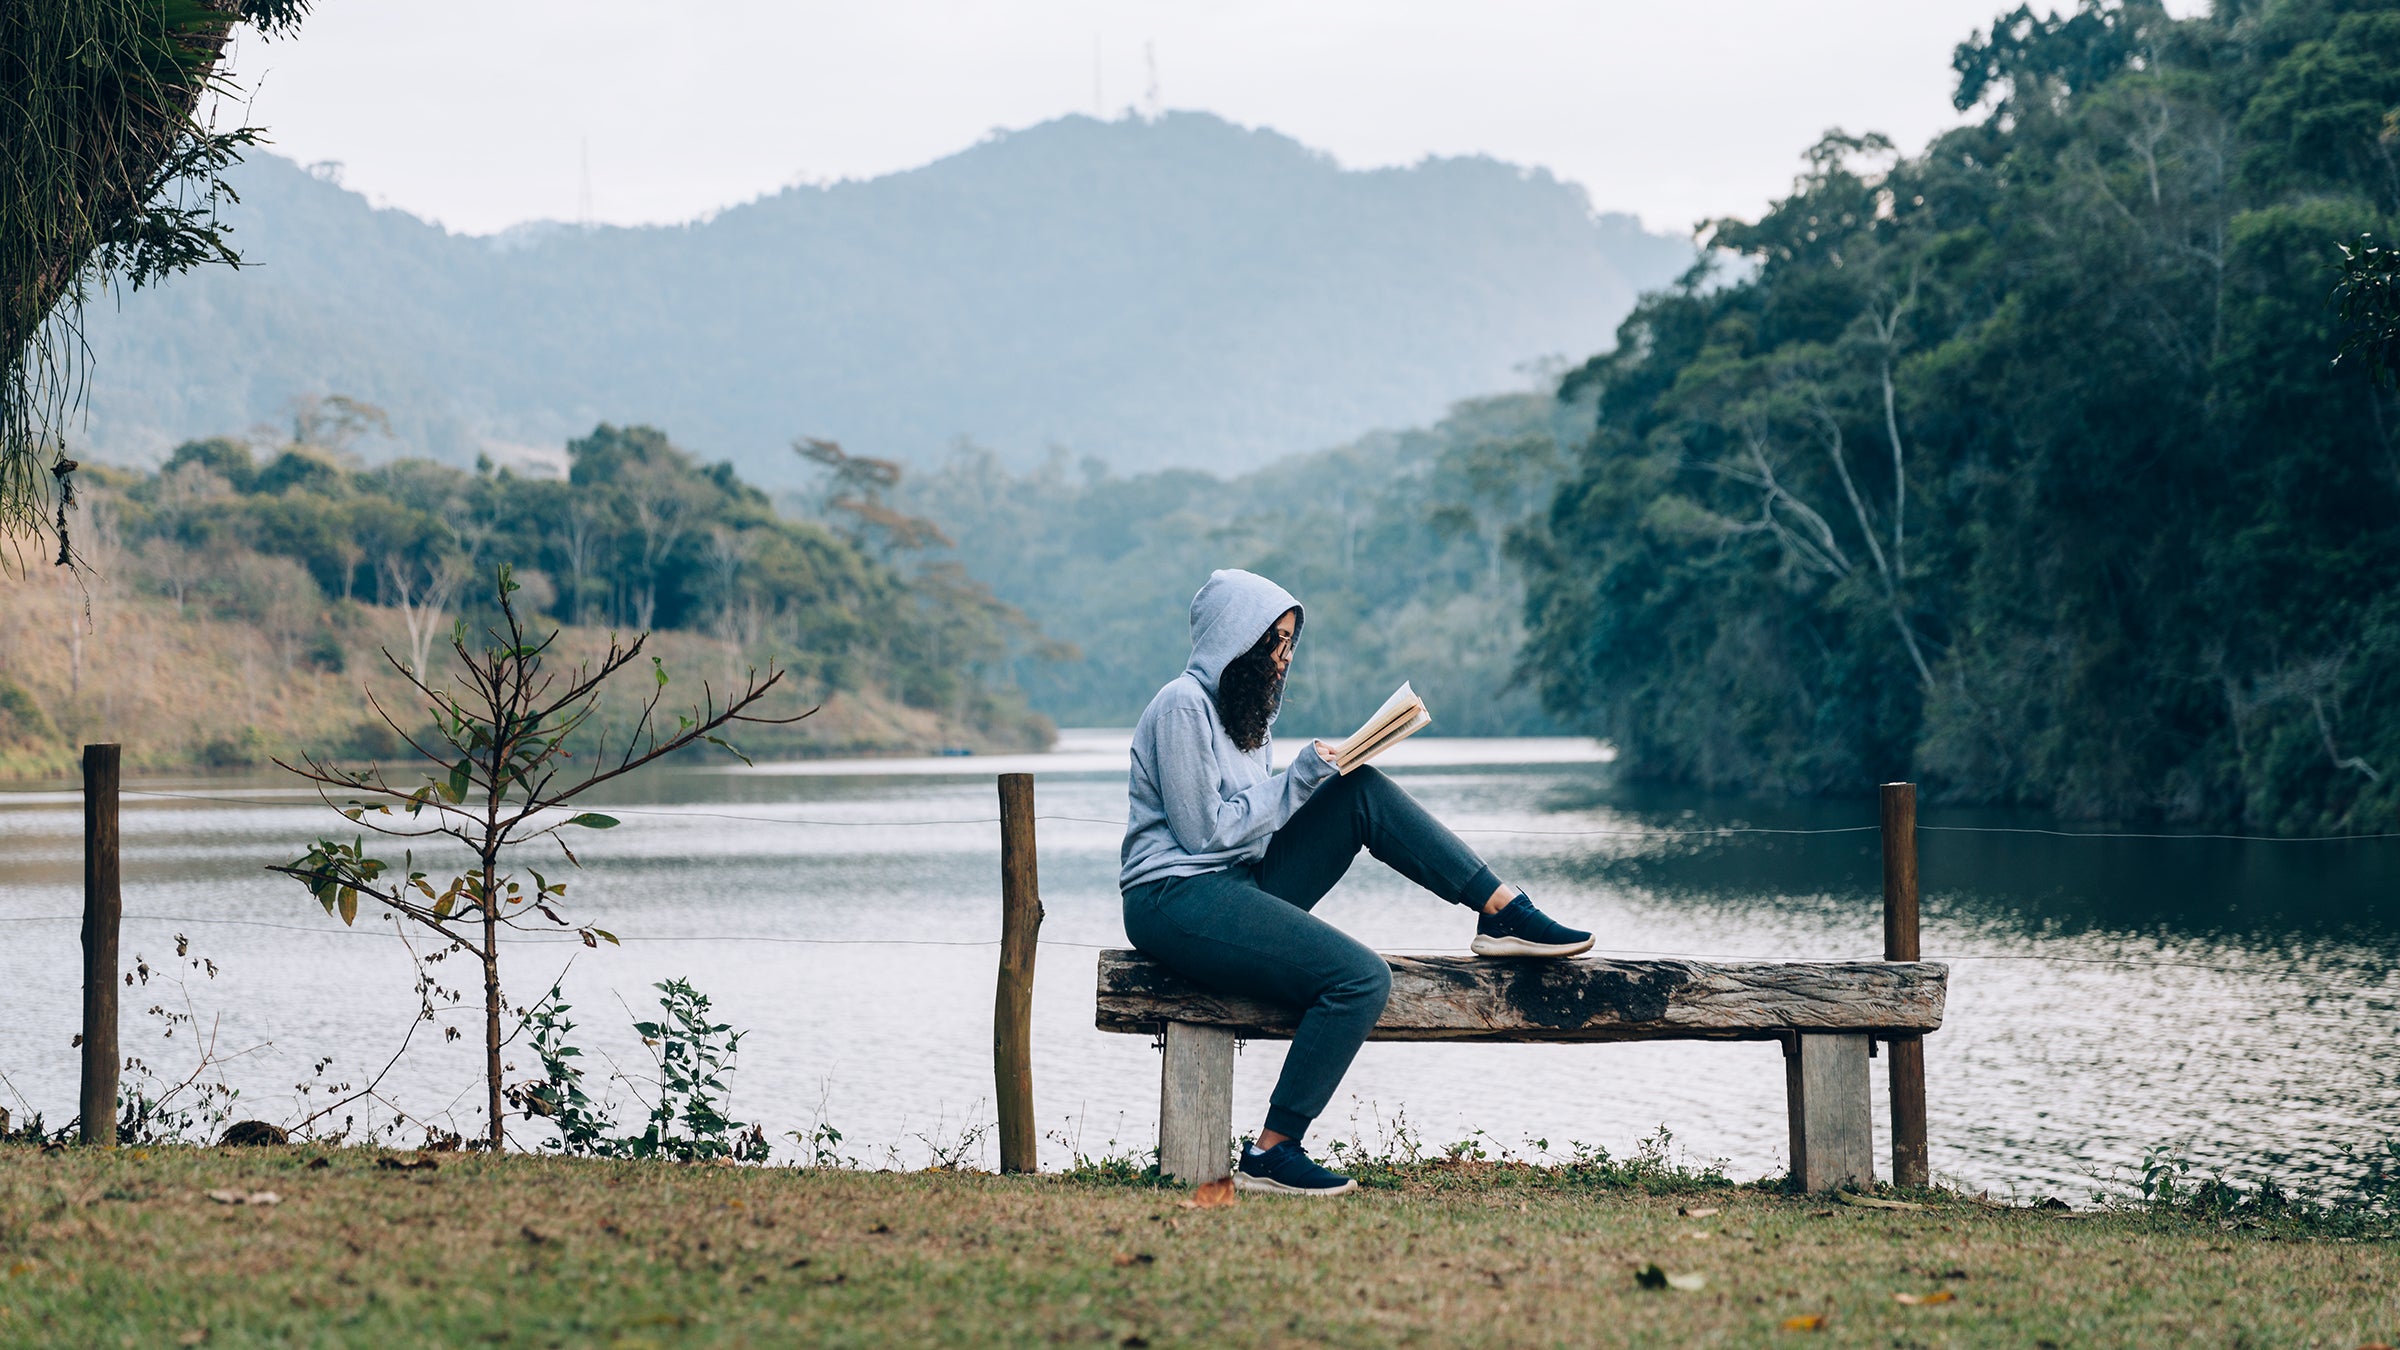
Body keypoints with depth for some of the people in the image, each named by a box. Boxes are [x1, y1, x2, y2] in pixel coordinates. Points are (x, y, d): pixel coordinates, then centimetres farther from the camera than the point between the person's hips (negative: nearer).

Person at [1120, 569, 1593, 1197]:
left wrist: (1321, 772, 1)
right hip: (1175, 900, -9)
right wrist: (1299, 778, -11)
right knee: (1361, 978, -23)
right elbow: (1206, 831, -16)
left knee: (1365, 791, 0)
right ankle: (1270, 1155, -19)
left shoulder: (1241, 707, 19)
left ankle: (1502, 911, 0)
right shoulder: (1183, 707, -12)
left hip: (1236, 884, 9)